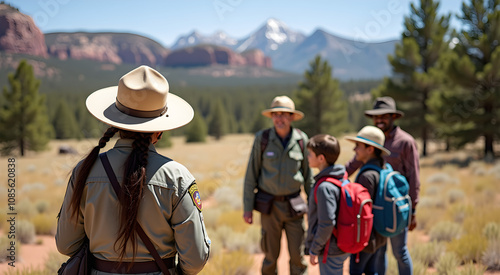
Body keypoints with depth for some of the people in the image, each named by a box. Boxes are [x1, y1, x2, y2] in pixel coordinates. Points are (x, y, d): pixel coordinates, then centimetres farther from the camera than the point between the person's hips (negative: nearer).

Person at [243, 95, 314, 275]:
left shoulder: (301, 139, -3)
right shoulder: (262, 138, -7)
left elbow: (308, 174, 7)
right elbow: (251, 174, -2)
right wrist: (247, 207, -3)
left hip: (293, 204, 1)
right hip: (270, 206, -1)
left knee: (297, 254, 2)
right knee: (271, 255, 7)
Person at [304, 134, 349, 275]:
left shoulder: (325, 187, -25)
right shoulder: (342, 180, 3)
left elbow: (327, 223, -27)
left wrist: (314, 250, -16)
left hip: (331, 252, -9)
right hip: (341, 248, 9)